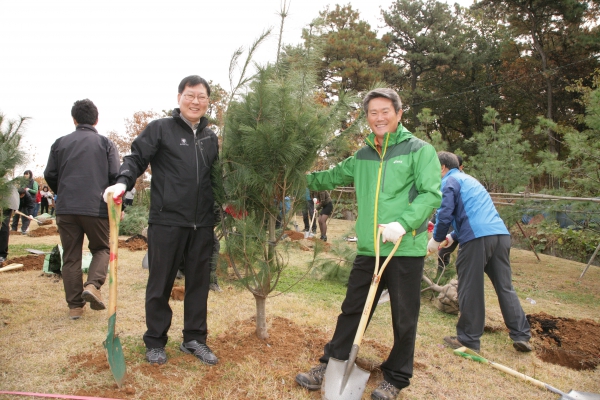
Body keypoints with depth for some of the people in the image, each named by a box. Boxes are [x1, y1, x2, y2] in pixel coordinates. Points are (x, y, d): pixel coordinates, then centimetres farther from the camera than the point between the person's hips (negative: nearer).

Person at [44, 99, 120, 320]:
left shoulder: (60, 143, 8)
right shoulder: (106, 143, 2)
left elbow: (50, 175, 8)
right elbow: (115, 176, -6)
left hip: (66, 209, 2)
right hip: (97, 208, -2)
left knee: (71, 257, 10)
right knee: (101, 248, 17)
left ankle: (75, 305, 11)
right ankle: (93, 285, -7)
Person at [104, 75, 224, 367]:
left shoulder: (211, 137, 14)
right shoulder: (160, 128, 0)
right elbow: (136, 159, -5)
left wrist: (222, 208, 14)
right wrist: (123, 182, -22)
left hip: (202, 225, 5)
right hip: (166, 222, -4)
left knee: (199, 283, 11)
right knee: (160, 284, 7)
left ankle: (195, 339, 25)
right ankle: (155, 342, 23)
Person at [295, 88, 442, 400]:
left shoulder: (419, 150, -2)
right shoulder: (362, 157, 13)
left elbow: (431, 194, -11)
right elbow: (331, 177, 23)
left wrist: (403, 224, -24)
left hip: (406, 250, -4)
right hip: (368, 250, 4)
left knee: (404, 318, 9)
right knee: (351, 312, 14)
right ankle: (331, 365, 28)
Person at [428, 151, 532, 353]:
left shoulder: (449, 181, 3)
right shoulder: (469, 180, 30)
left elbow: (445, 214, -8)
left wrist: (436, 239, 6)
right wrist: (453, 237, 32)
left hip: (477, 238, -8)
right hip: (501, 233, 8)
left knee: (469, 290, 2)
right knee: (505, 287, 12)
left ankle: (468, 339, 10)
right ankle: (521, 335, 13)